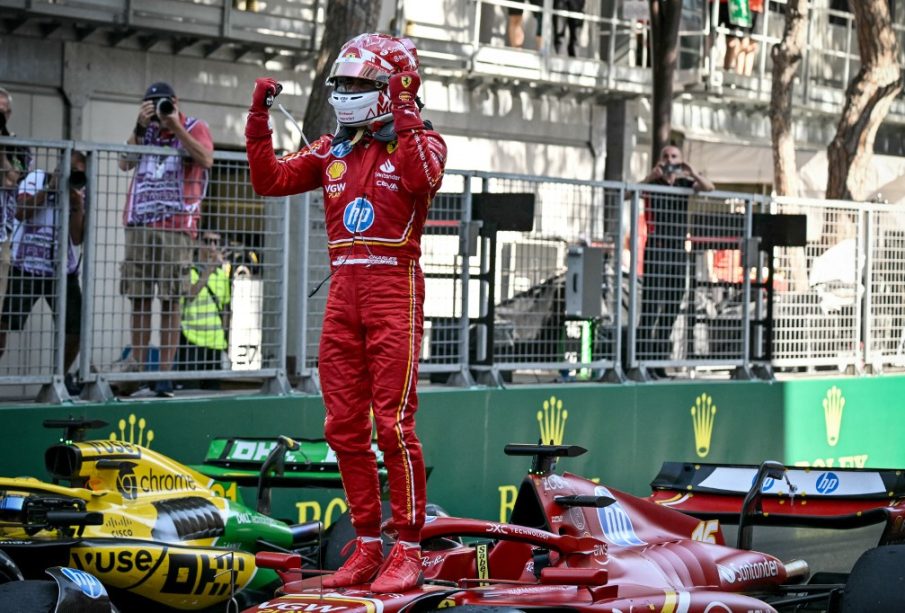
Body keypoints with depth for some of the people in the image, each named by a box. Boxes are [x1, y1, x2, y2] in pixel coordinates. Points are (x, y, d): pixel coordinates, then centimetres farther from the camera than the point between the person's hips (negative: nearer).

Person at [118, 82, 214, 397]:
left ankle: (165, 371, -5)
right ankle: (137, 364, 9)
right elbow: (125, 163, 4)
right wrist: (140, 126, -5)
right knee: (139, 298, 4)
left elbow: (206, 160, -12)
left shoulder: (194, 128, 6)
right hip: (139, 226, 4)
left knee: (170, 301, -5)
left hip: (176, 227, -4)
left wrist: (176, 128, -12)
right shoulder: (144, 131, 17)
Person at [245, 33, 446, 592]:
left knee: (393, 425, -10)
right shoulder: (334, 150, 16)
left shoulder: (419, 141, -1)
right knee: (345, 427, 7)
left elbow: (425, 178, -24)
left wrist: (404, 121, -26)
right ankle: (368, 546, 16)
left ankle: (409, 551, -4)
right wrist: (259, 120, 2)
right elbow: (270, 180, 11)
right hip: (343, 290, 7)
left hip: (394, 289, -6)